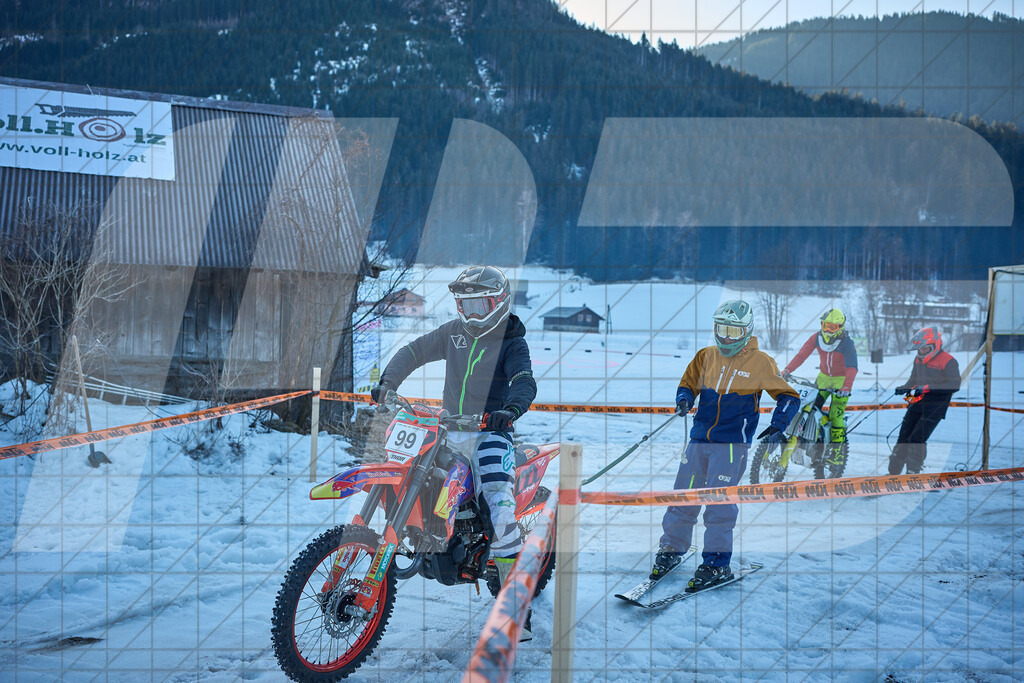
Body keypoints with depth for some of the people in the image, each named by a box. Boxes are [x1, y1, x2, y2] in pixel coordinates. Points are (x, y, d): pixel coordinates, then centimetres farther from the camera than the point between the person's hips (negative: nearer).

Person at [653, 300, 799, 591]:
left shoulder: (760, 362, -2)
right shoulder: (706, 357, 8)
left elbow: (788, 397, 3)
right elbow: (688, 384, 19)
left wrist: (777, 427, -11)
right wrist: (683, 400, -4)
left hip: (732, 443, -4)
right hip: (699, 439, 4)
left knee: (719, 503, -6)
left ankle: (716, 564, 5)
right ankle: (671, 549, 24)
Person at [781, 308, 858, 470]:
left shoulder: (847, 343, -20)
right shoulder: (817, 338, -7)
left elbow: (852, 367, -30)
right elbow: (802, 354, -12)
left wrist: (846, 387, -45)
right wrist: (787, 370, -25)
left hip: (841, 380, -5)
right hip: (823, 377, 5)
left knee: (836, 415, -12)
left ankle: (837, 452, -4)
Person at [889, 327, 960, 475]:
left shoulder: (948, 361, -10)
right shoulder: (918, 359, 11)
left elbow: (954, 385, -20)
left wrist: (927, 388, -25)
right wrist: (905, 388, 3)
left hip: (935, 407, -7)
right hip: (917, 404, 7)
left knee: (916, 440, -15)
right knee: (903, 437, 5)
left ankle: (913, 474, -5)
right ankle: (893, 472, 13)